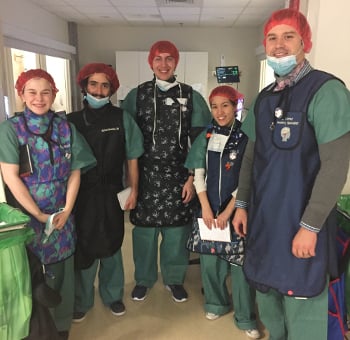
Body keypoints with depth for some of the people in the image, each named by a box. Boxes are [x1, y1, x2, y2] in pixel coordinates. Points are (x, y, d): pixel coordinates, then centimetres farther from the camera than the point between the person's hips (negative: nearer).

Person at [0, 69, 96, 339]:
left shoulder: (65, 127, 3)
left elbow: (75, 172, 2)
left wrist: (66, 211, -7)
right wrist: (38, 215, -14)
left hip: (61, 215, 3)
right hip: (27, 215, -2)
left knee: (60, 271, 11)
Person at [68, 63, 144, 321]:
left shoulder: (122, 119, -3)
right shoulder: (72, 121, 0)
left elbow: (132, 158, 0)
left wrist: (133, 191, -2)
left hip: (112, 194, 0)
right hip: (81, 195, 1)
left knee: (111, 248, 14)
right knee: (82, 248, 10)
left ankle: (113, 295, 35)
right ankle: (82, 300, 32)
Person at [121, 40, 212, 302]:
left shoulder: (191, 97, 2)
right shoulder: (136, 95, 2)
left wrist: (193, 177, -1)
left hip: (178, 177, 0)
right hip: (145, 175, 0)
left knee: (176, 230, 9)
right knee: (144, 228, 10)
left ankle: (174, 279, 33)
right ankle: (144, 279, 33)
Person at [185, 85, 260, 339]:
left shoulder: (247, 138, -7)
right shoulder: (206, 137, 3)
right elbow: (199, 175, 3)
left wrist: (228, 212, -10)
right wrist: (206, 208, -5)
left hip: (237, 209, -3)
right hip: (209, 209, 3)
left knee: (240, 262, 2)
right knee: (209, 259, 11)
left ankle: (245, 318, 20)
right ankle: (217, 303, 35)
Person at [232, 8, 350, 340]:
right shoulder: (264, 97, 9)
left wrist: (310, 226, -18)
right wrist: (242, 205, 9)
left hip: (301, 222, -6)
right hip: (263, 217, 7)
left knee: (301, 308, 8)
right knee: (267, 298, 21)